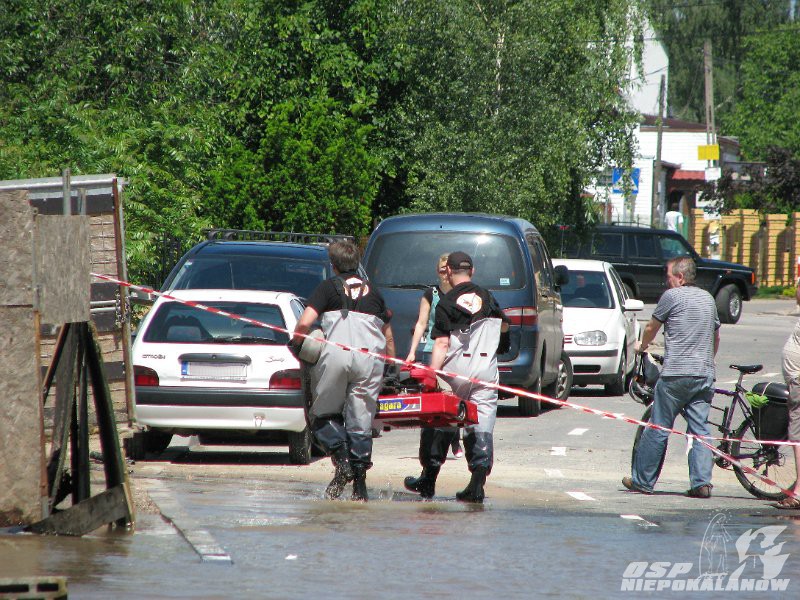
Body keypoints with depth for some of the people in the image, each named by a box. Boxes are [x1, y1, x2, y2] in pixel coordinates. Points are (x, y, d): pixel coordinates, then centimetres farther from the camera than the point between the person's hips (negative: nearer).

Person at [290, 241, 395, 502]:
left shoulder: (328, 287, 9)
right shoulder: (373, 292, 22)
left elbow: (305, 323, -3)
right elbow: (389, 337, 24)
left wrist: (295, 344, 14)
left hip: (336, 355, -3)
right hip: (370, 359, 3)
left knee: (323, 414, 12)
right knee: (360, 422, 6)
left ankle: (342, 462, -10)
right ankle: (360, 485, 1)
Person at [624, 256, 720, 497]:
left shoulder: (672, 296, -4)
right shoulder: (708, 299, 15)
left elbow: (651, 328, 7)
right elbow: (716, 337, 25)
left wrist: (642, 345, 28)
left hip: (676, 374, -6)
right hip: (704, 376, 6)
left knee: (658, 429, 2)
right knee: (700, 430, 5)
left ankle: (642, 480, 8)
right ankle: (702, 483, -4)